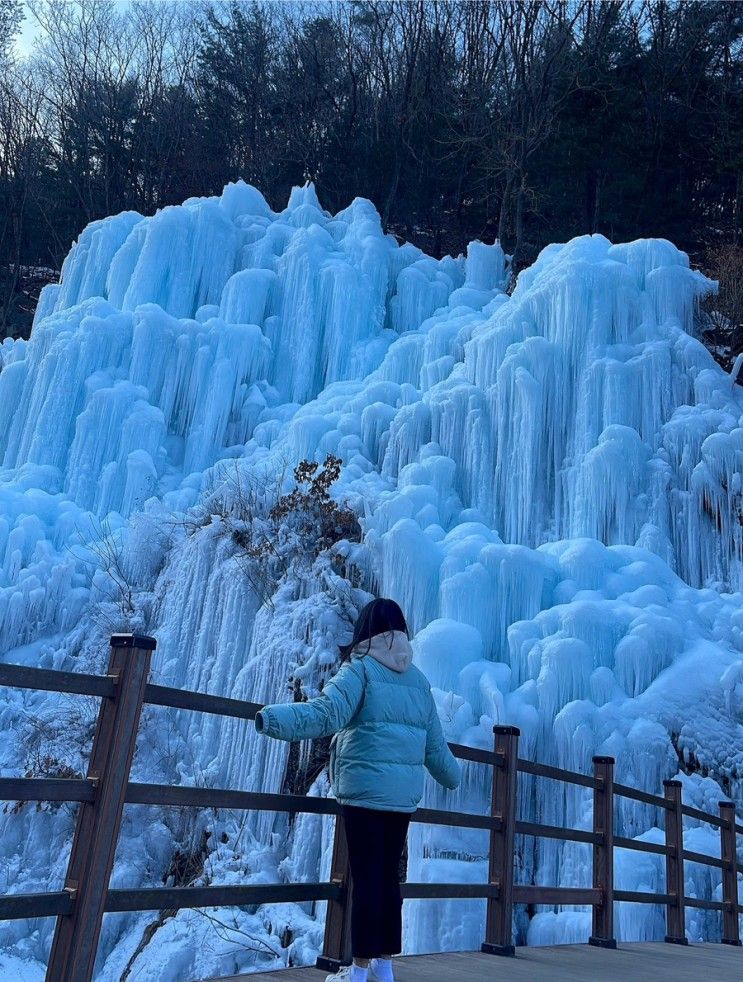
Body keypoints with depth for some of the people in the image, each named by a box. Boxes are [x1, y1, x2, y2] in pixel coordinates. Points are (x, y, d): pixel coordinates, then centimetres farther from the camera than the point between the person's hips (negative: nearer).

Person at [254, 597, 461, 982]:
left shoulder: (360, 668, -6)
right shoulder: (418, 679, 12)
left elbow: (327, 712, -24)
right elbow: (435, 744, 15)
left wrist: (273, 718, -33)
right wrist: (451, 776, 32)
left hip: (365, 788, -5)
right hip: (404, 792, 6)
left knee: (366, 876, 0)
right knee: (389, 875, 15)